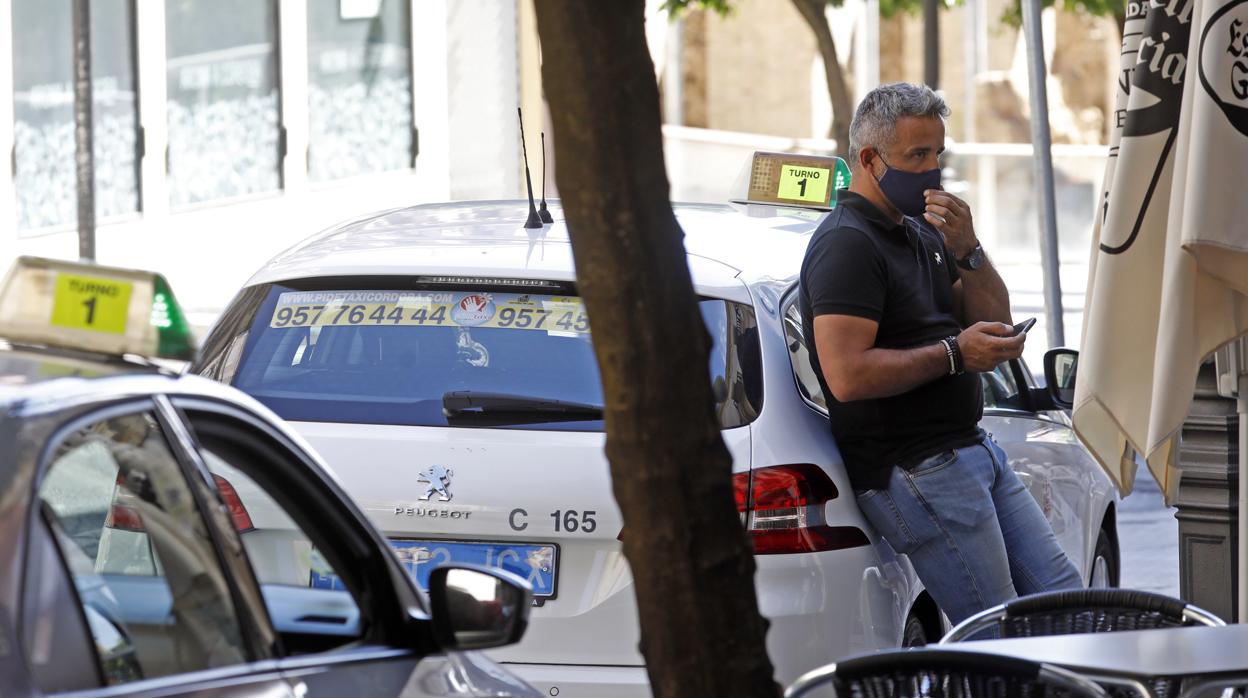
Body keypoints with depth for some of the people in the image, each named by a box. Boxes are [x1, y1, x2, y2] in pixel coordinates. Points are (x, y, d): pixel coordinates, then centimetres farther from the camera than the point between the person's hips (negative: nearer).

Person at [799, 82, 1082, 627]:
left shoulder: (921, 234, 17)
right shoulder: (846, 244, -14)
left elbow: (994, 324, 15)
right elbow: (847, 376, -24)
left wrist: (966, 252, -2)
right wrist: (953, 353, -19)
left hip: (970, 447, 10)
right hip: (914, 471, -10)